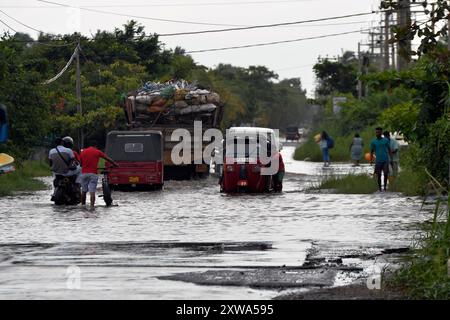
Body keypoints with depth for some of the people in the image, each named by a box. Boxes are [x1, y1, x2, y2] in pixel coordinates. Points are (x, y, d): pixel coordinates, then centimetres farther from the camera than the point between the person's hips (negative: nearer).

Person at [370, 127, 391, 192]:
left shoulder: (386, 140, 3)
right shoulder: (373, 142, 3)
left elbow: (389, 149, 9)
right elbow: (372, 151, 5)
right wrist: (371, 160, -5)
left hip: (385, 160, 0)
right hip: (378, 161, 0)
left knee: (386, 174, -5)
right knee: (378, 175, 1)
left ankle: (385, 187, 10)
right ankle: (379, 188, 13)